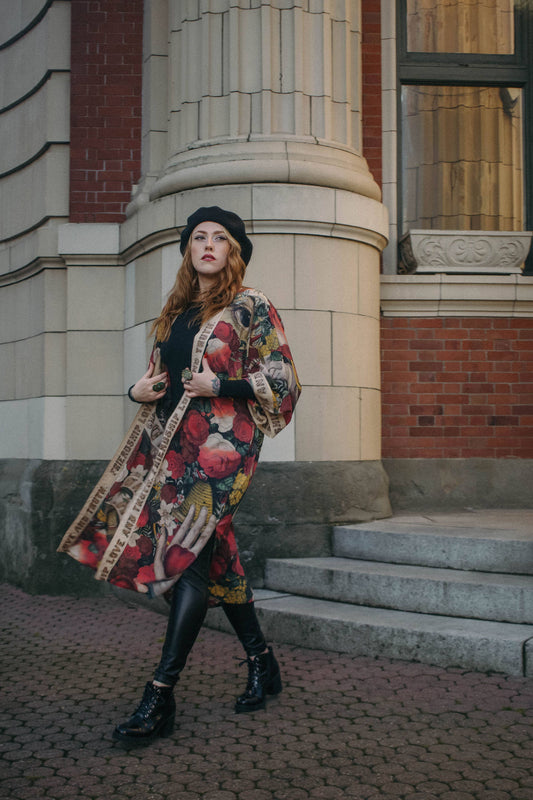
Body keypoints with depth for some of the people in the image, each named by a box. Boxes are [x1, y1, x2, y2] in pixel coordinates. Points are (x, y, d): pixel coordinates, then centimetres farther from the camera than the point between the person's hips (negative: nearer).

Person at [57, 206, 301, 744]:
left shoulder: (250, 307, 1)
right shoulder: (177, 310, 20)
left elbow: (282, 380, -4)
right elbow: (159, 373, 28)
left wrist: (219, 386, -14)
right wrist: (139, 390, 6)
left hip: (222, 441, -7)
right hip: (170, 440, 7)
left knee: (191, 553, -14)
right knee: (214, 556, 8)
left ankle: (160, 696, -12)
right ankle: (261, 663, 23)